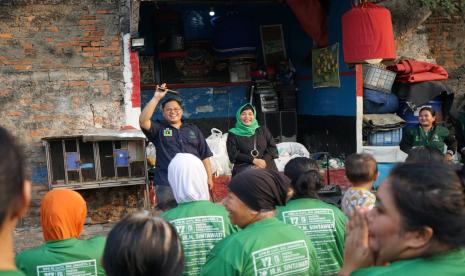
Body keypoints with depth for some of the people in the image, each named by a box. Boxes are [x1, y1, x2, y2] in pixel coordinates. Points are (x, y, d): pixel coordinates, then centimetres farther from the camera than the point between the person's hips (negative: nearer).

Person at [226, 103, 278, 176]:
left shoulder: (263, 130, 21)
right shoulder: (233, 134, 13)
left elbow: (272, 147, 13)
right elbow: (233, 154, 2)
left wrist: (265, 160, -8)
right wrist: (253, 160, -11)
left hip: (266, 166, 2)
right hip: (244, 167, -2)